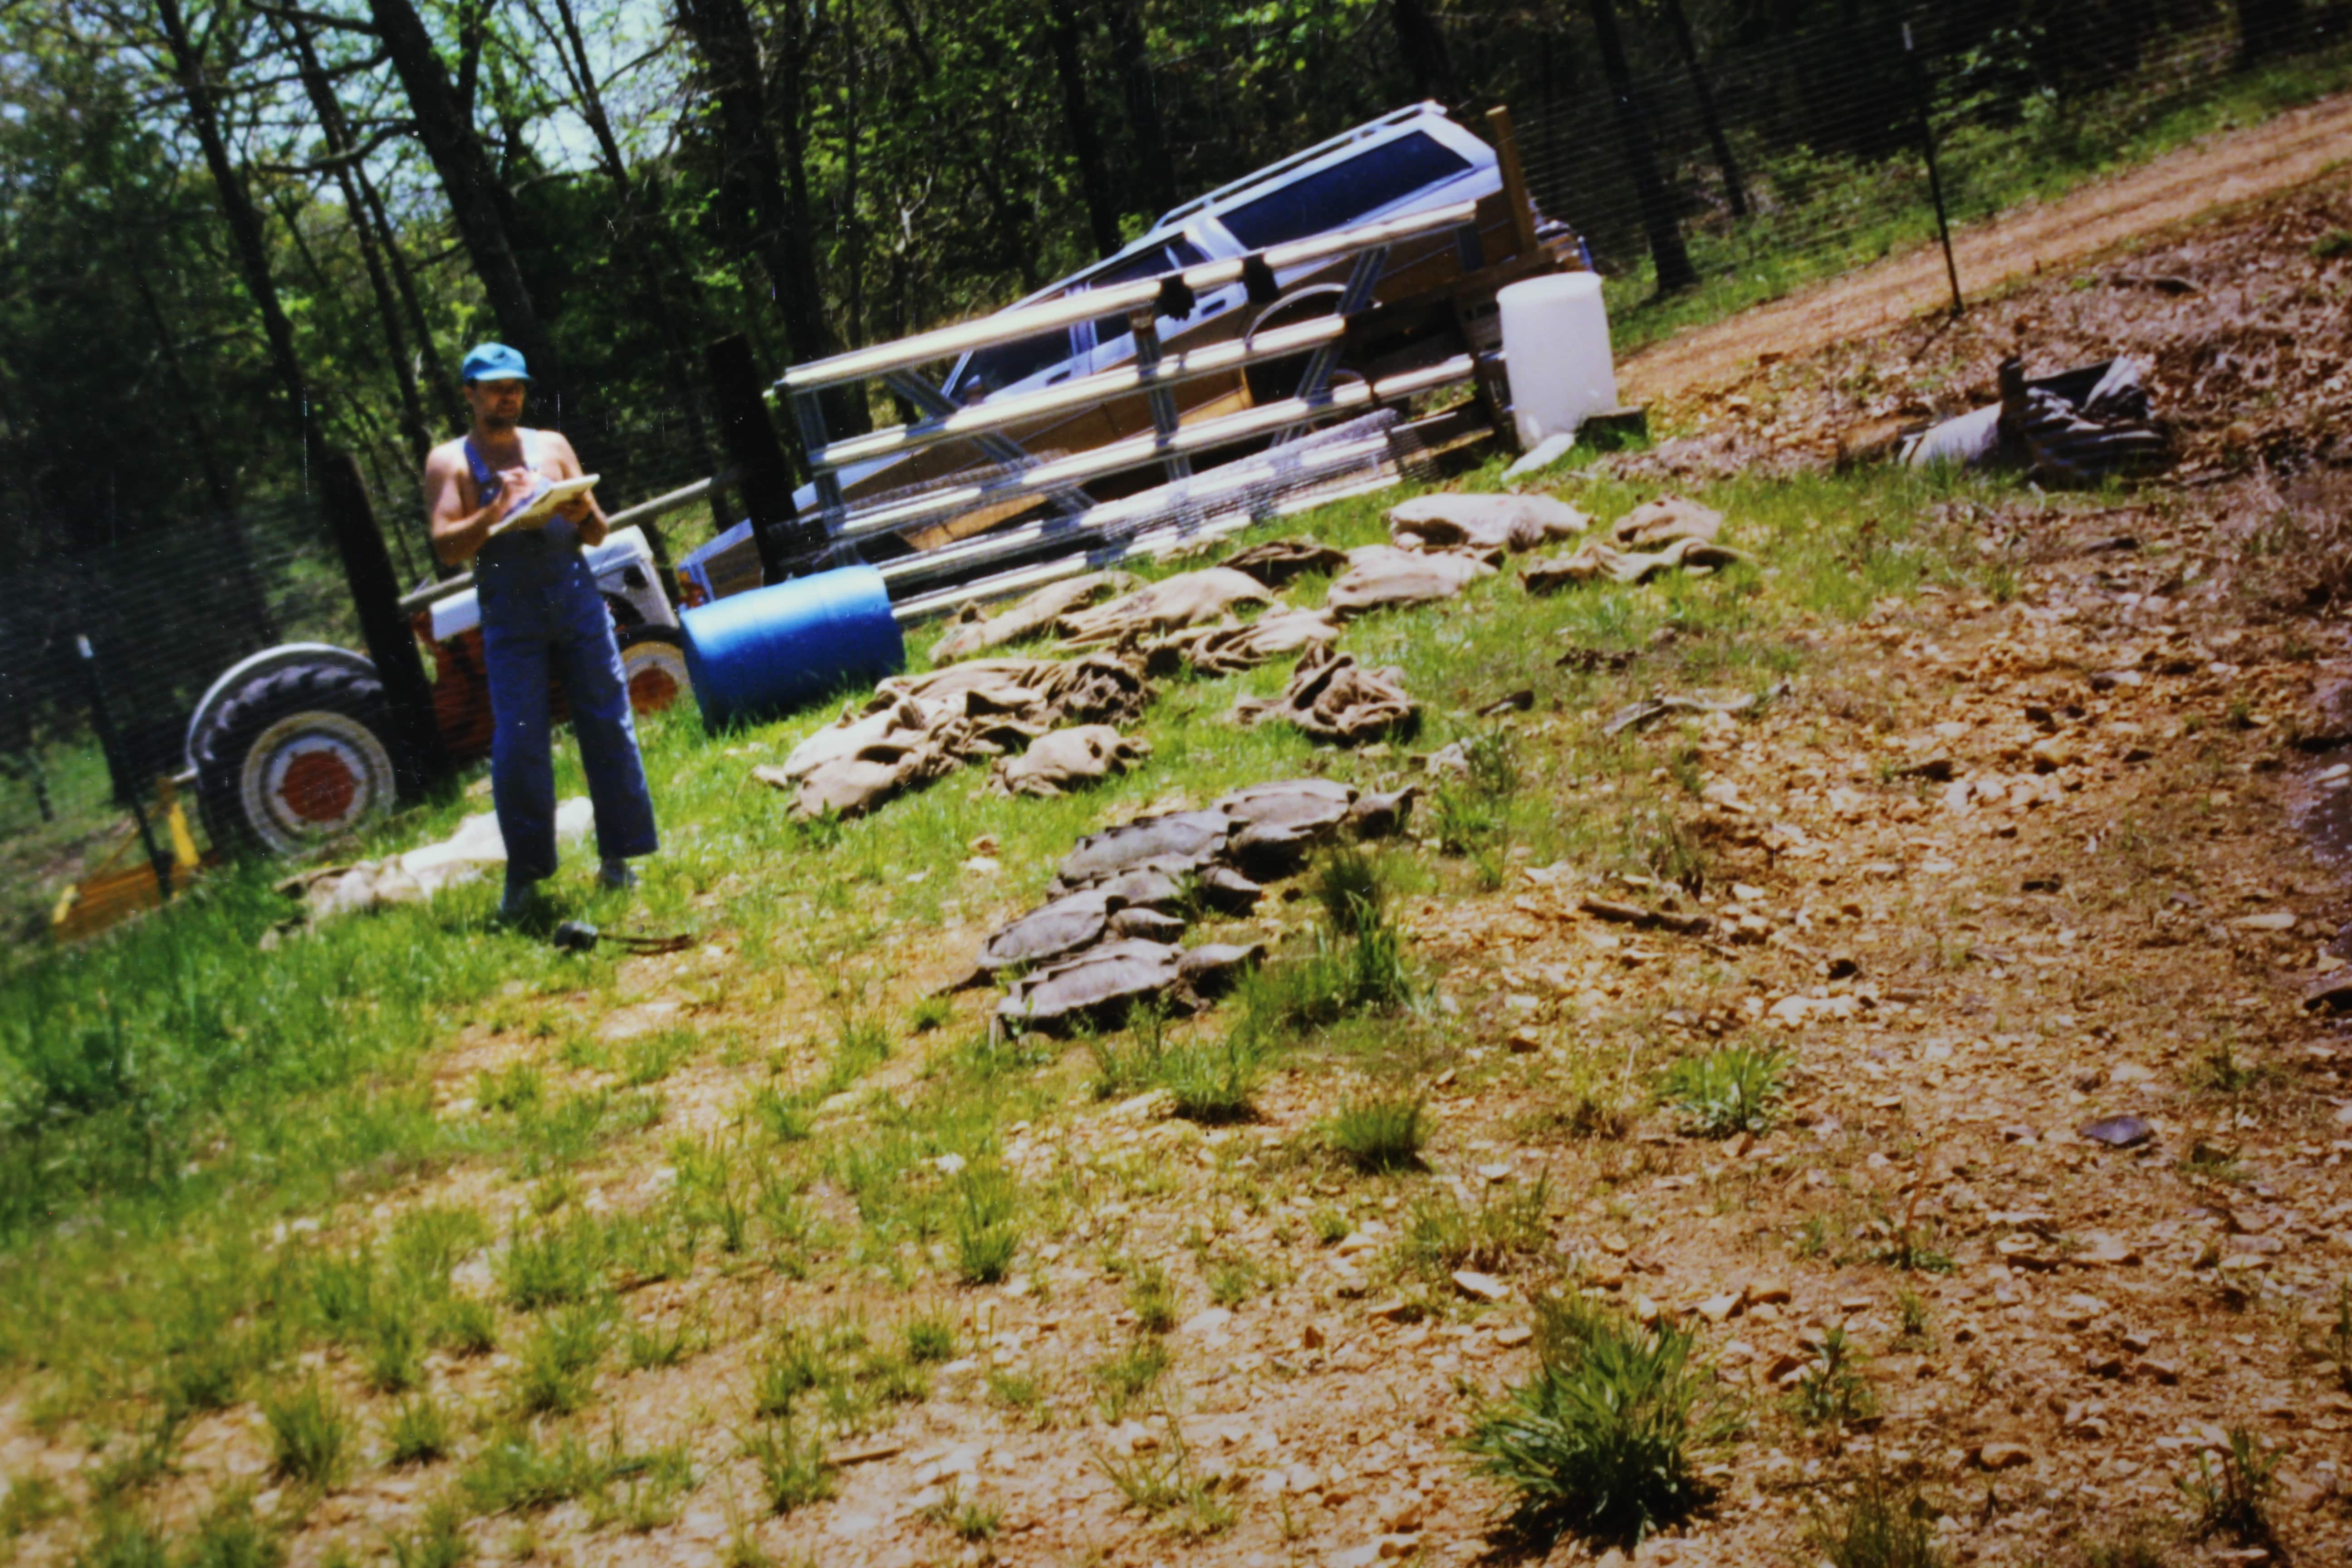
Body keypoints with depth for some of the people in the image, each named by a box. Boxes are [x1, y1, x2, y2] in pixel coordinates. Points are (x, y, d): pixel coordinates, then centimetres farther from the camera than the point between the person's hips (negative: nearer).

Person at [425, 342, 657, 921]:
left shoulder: (552, 446, 15)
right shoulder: (450, 461, 7)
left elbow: (597, 533, 13)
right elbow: (446, 547, -5)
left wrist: (582, 515, -9)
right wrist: (495, 511, -19)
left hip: (576, 598, 3)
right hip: (509, 613, -2)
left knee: (608, 725, 0)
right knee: (518, 743, -6)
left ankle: (617, 858, 7)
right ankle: (523, 873, 2)